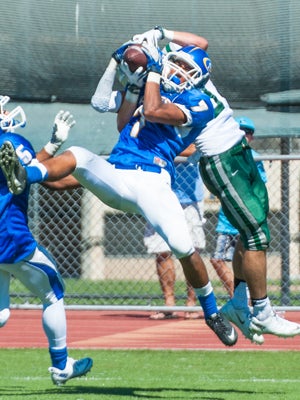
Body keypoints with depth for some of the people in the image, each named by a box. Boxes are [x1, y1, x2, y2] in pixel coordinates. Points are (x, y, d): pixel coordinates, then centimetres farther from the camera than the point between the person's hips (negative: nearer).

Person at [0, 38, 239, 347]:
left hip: (151, 180, -6)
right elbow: (123, 125, 22)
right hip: (113, 175, 6)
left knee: (184, 248, -18)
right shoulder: (158, 90, 27)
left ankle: (211, 312, 5)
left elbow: (153, 112, -12)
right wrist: (133, 82, 19)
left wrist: (153, 69, -3)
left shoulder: (198, 103, 3)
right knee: (77, 156, -23)